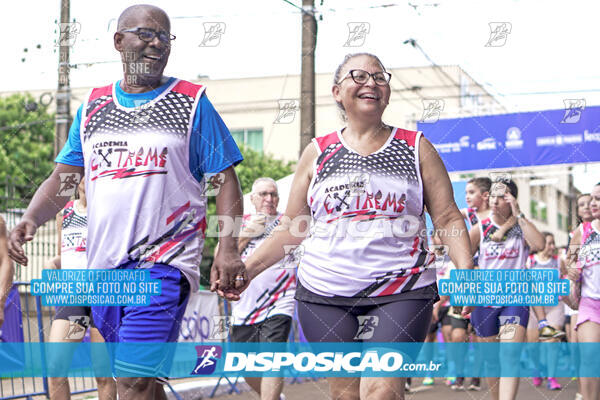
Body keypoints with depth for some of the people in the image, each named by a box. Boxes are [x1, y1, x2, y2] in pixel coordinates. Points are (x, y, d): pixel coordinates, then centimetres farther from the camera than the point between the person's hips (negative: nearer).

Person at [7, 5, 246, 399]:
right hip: (103, 266, 5)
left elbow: (226, 180, 1)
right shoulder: (92, 107, 15)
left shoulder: (192, 102, 3)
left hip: (164, 263, -5)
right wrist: (31, 218, -7)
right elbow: (63, 178, 14)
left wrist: (229, 249, -13)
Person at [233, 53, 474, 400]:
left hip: (401, 294, -2)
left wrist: (465, 268, -12)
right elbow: (292, 229, 14)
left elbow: (448, 218, 4)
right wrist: (245, 269, 4)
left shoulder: (416, 147, 8)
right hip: (325, 294, 2)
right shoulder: (318, 153, 11)